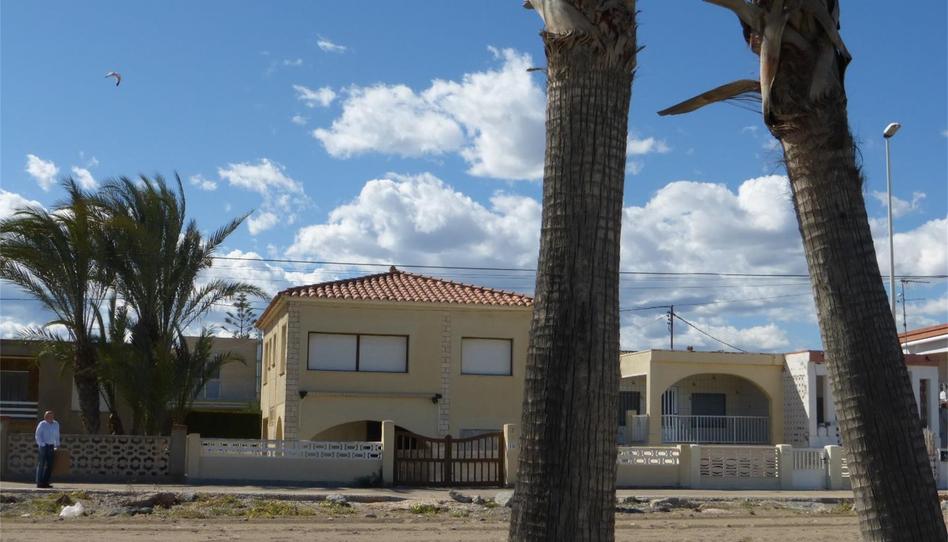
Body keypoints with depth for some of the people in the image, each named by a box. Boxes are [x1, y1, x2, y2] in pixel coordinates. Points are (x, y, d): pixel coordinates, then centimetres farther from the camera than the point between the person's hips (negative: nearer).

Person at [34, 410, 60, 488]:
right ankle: (39, 483, -3)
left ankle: (45, 482, 8)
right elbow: (38, 436, -6)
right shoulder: (42, 424, -5)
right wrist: (42, 445, -12)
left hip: (51, 446, 5)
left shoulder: (56, 424, 11)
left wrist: (57, 445, 16)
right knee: (41, 464, -5)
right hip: (43, 446, -5)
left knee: (50, 465, 3)